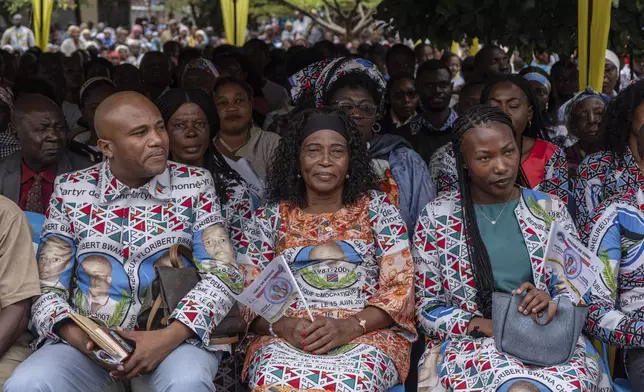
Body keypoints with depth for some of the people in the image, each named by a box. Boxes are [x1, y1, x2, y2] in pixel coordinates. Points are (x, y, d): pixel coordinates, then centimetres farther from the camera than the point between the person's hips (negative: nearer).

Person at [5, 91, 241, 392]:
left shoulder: (195, 184, 4)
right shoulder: (70, 191, 6)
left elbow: (221, 274, -2)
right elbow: (47, 288, 6)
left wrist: (170, 336, -18)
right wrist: (76, 336, -16)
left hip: (177, 337, -1)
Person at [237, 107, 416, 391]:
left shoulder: (377, 208, 10)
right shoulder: (271, 217, 14)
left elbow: (399, 290, 3)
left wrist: (350, 326, -15)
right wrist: (284, 327, -12)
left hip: (367, 334, -1)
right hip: (286, 337, 1)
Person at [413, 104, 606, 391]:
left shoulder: (550, 210, 9)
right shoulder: (436, 217, 4)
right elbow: (428, 309, 4)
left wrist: (552, 303, -13)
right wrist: (483, 325, -14)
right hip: (472, 343, -2)